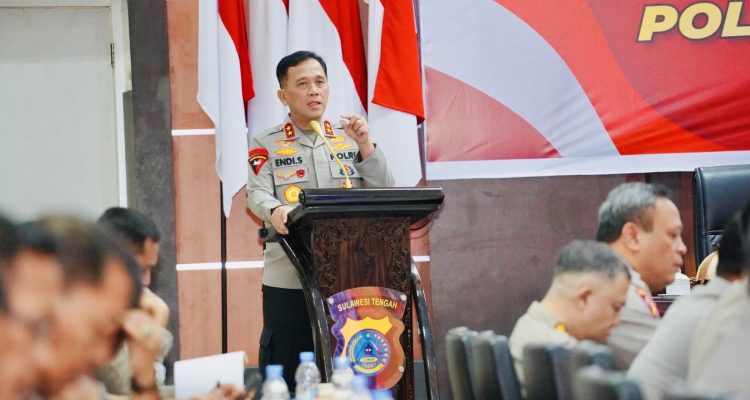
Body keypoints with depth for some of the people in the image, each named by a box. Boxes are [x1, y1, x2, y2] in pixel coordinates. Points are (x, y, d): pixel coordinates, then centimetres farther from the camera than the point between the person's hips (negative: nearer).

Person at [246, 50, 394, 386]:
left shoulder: (350, 138, 12)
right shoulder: (267, 145, 4)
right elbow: (257, 194, -11)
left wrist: (365, 146, -7)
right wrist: (275, 211, -33)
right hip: (289, 278, -3)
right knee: (285, 372, -1)